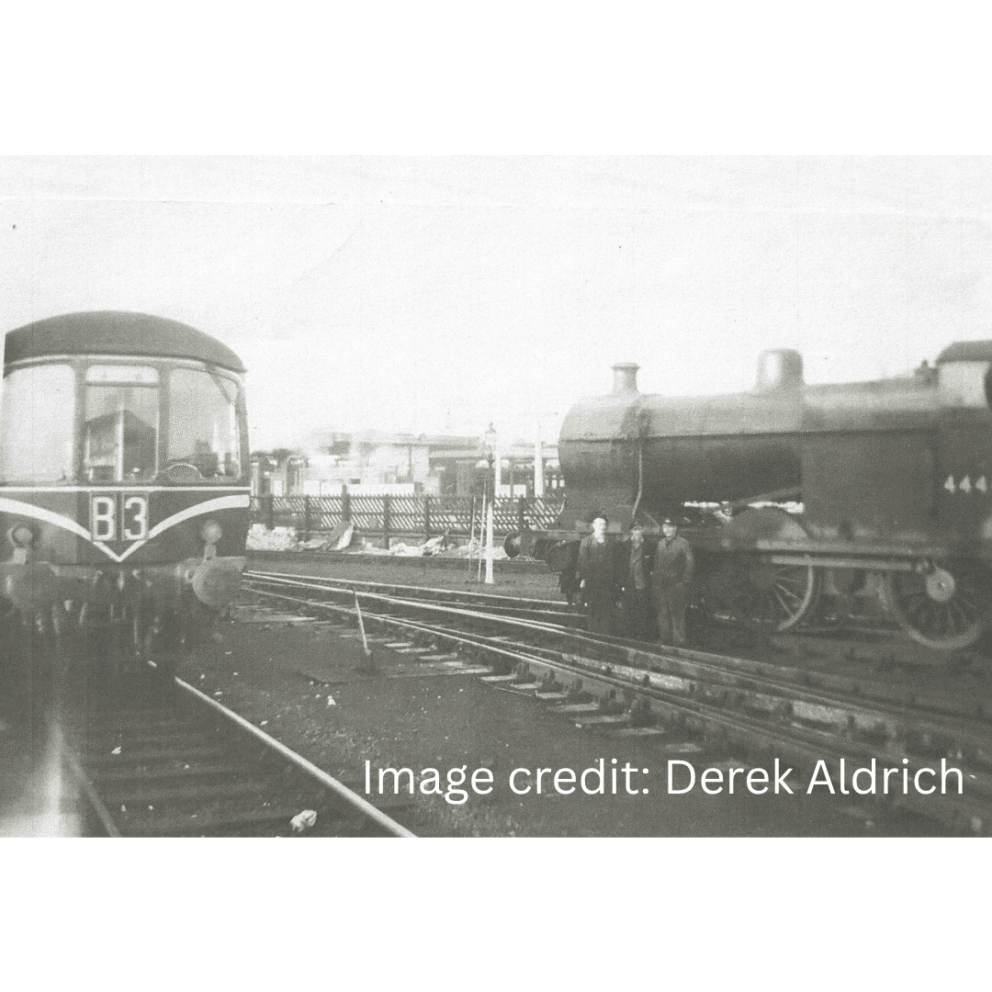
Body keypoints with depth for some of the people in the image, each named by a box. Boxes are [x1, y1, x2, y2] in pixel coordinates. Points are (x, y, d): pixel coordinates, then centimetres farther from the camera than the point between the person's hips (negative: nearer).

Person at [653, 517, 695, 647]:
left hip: (676, 586, -5)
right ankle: (664, 640, 16)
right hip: (660, 586, 5)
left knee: (677, 614, -5)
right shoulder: (660, 544, 15)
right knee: (662, 614, 8)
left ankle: (679, 641, -1)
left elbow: (690, 563, -4)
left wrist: (685, 582, -8)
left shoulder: (683, 544, -1)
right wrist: (654, 581, 11)